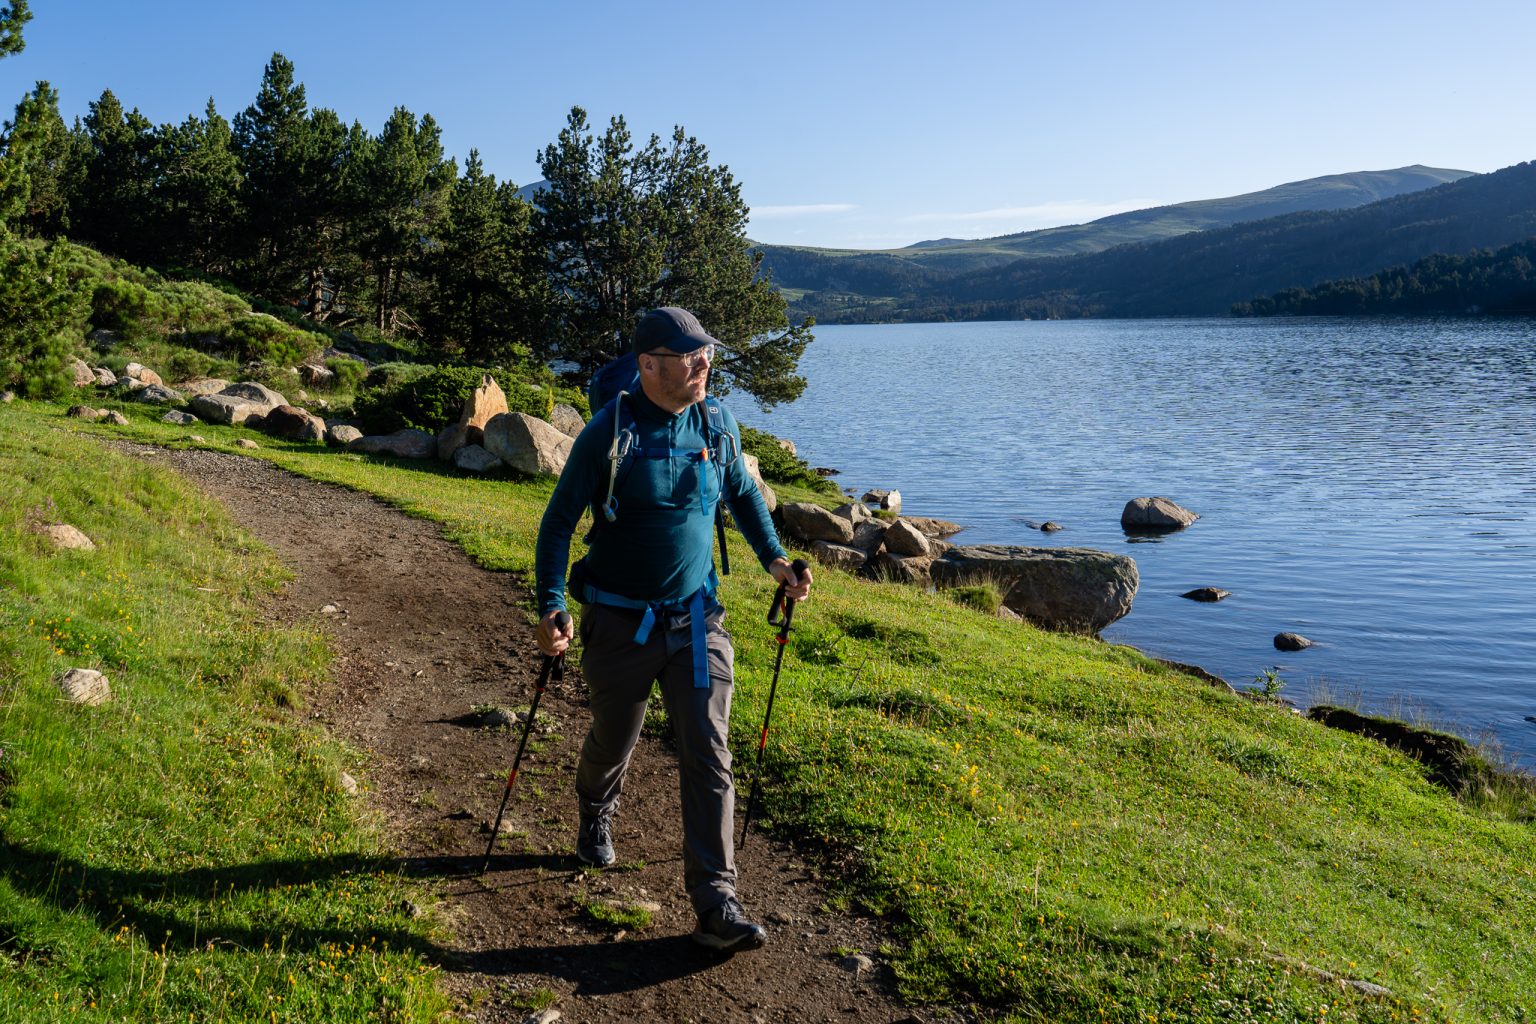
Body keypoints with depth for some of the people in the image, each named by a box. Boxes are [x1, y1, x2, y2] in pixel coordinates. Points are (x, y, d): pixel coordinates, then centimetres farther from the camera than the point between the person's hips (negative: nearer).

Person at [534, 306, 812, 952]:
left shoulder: (718, 425, 0)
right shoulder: (609, 432, -12)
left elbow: (742, 494, 19)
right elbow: (560, 520, -8)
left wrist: (774, 559, 10)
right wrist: (551, 606, -18)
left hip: (697, 620, 3)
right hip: (620, 624, -2)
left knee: (708, 758, -5)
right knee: (613, 740, 17)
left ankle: (715, 906, 0)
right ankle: (595, 815, 52)